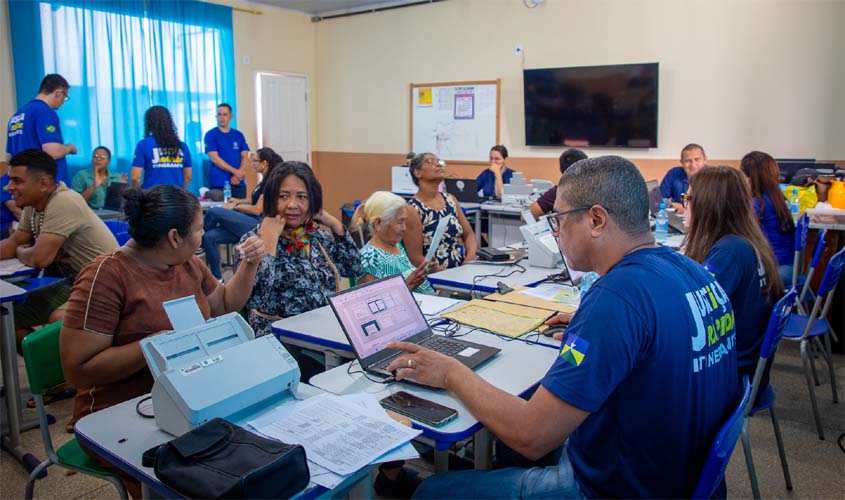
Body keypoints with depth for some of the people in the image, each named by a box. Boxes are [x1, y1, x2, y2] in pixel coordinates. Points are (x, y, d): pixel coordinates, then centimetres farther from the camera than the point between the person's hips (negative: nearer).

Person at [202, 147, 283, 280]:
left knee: (213, 212, -16)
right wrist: (238, 201, 15)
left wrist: (235, 207, -4)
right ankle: (217, 278, -4)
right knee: (210, 237, -9)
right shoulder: (265, 180, 17)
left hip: (258, 226, -9)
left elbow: (257, 210, -14)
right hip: (250, 223, 9)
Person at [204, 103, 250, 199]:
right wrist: (235, 171, -15)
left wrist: (238, 174, -11)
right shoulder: (210, 135, 2)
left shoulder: (239, 135, 12)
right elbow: (214, 158, -8)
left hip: (239, 183, 3)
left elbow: (245, 157, 7)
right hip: (219, 183, -3)